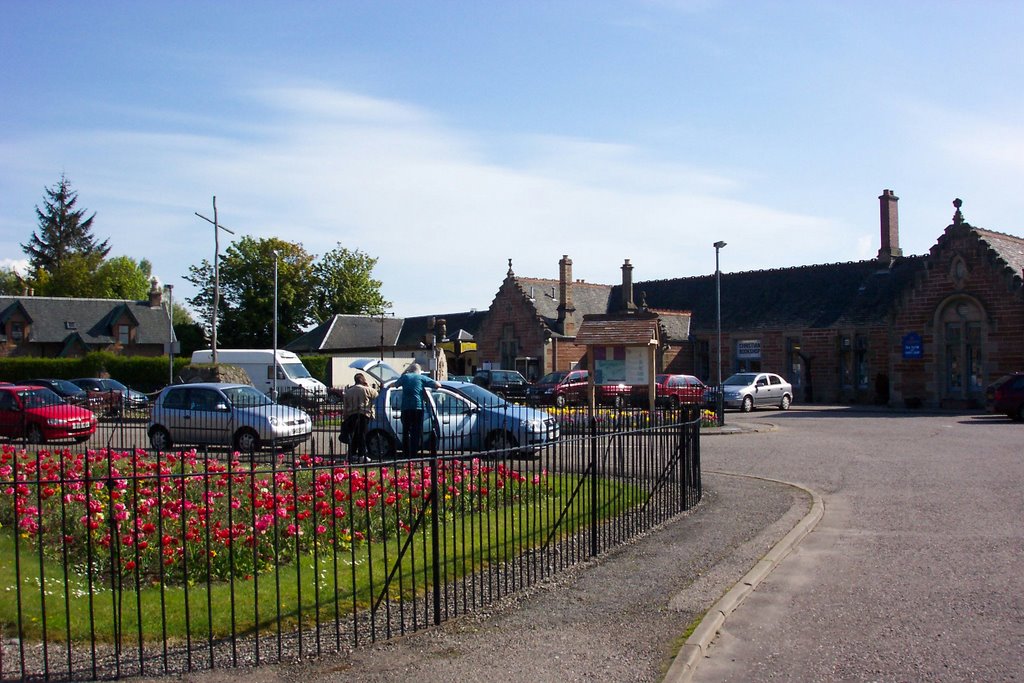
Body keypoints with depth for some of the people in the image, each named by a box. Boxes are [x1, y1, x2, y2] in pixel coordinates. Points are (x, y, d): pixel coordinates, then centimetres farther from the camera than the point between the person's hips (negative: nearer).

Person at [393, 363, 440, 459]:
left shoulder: (404, 377, 11)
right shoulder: (422, 378, 6)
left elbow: (396, 384, 29)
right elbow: (438, 385, 2)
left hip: (405, 408, 2)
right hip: (418, 407, -2)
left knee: (405, 431, 13)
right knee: (416, 432, 0)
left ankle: (406, 453, 14)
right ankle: (413, 454, -5)